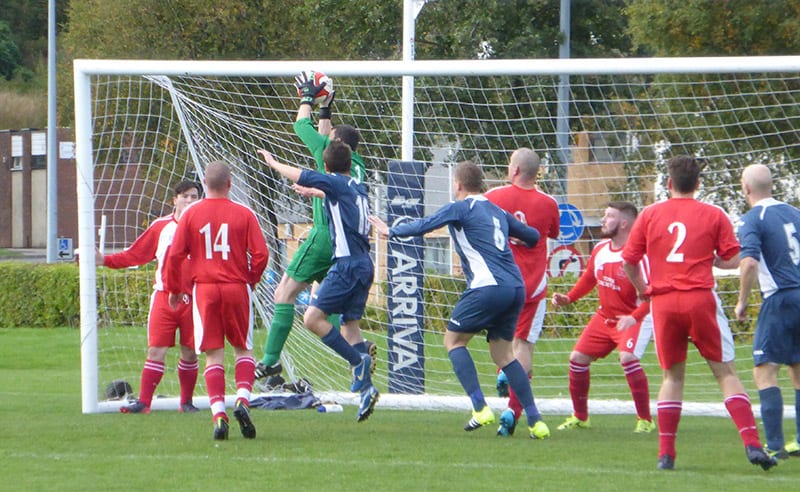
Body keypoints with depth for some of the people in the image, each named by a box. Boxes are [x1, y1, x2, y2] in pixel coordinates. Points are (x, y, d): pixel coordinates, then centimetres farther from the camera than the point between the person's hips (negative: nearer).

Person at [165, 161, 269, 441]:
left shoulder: (192, 214, 0)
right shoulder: (243, 214, -2)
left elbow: (174, 255, -1)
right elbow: (260, 254, -6)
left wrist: (174, 289, 13)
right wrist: (251, 280, 12)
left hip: (204, 289, 0)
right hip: (237, 287, 0)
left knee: (213, 355, 2)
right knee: (243, 349, 13)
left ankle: (218, 413, -11)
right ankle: (242, 399, -11)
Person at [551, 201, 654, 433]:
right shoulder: (600, 250, 1)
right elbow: (589, 278, 18)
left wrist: (634, 317, -39)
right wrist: (568, 298, 6)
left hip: (635, 319, -8)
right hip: (604, 317, 8)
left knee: (628, 358, -29)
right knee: (578, 358, 4)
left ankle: (645, 420, -18)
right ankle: (580, 417, 22)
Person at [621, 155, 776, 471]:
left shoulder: (650, 214, 7)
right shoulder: (713, 215, 3)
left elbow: (628, 261, 7)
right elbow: (732, 260, 0)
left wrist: (643, 289, 23)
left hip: (663, 302, 2)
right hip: (701, 299, -2)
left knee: (673, 376, 14)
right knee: (725, 371, 2)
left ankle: (665, 453, 8)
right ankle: (751, 443, -10)